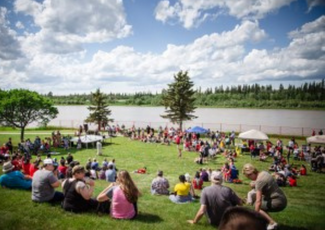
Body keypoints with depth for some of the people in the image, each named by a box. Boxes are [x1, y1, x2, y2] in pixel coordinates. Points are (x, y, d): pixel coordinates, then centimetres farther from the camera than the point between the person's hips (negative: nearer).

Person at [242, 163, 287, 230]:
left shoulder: (259, 181, -21)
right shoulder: (263, 173, 3)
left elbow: (258, 201, -23)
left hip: (278, 203, -9)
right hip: (282, 199, 9)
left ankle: (272, 223, -9)